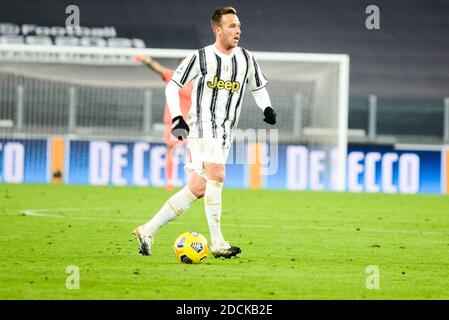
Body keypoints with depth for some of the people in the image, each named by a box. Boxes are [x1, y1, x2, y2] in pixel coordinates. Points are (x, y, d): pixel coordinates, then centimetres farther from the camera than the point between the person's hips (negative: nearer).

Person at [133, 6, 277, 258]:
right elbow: (173, 86, 3)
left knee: (197, 189, 2)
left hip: (226, 132, 5)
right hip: (202, 125, -5)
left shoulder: (247, 60, 9)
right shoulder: (201, 58, -4)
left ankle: (148, 231, 12)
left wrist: (267, 108, 2)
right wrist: (177, 118, -9)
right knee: (216, 176, -24)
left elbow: (259, 88, 23)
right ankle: (218, 244, -23)